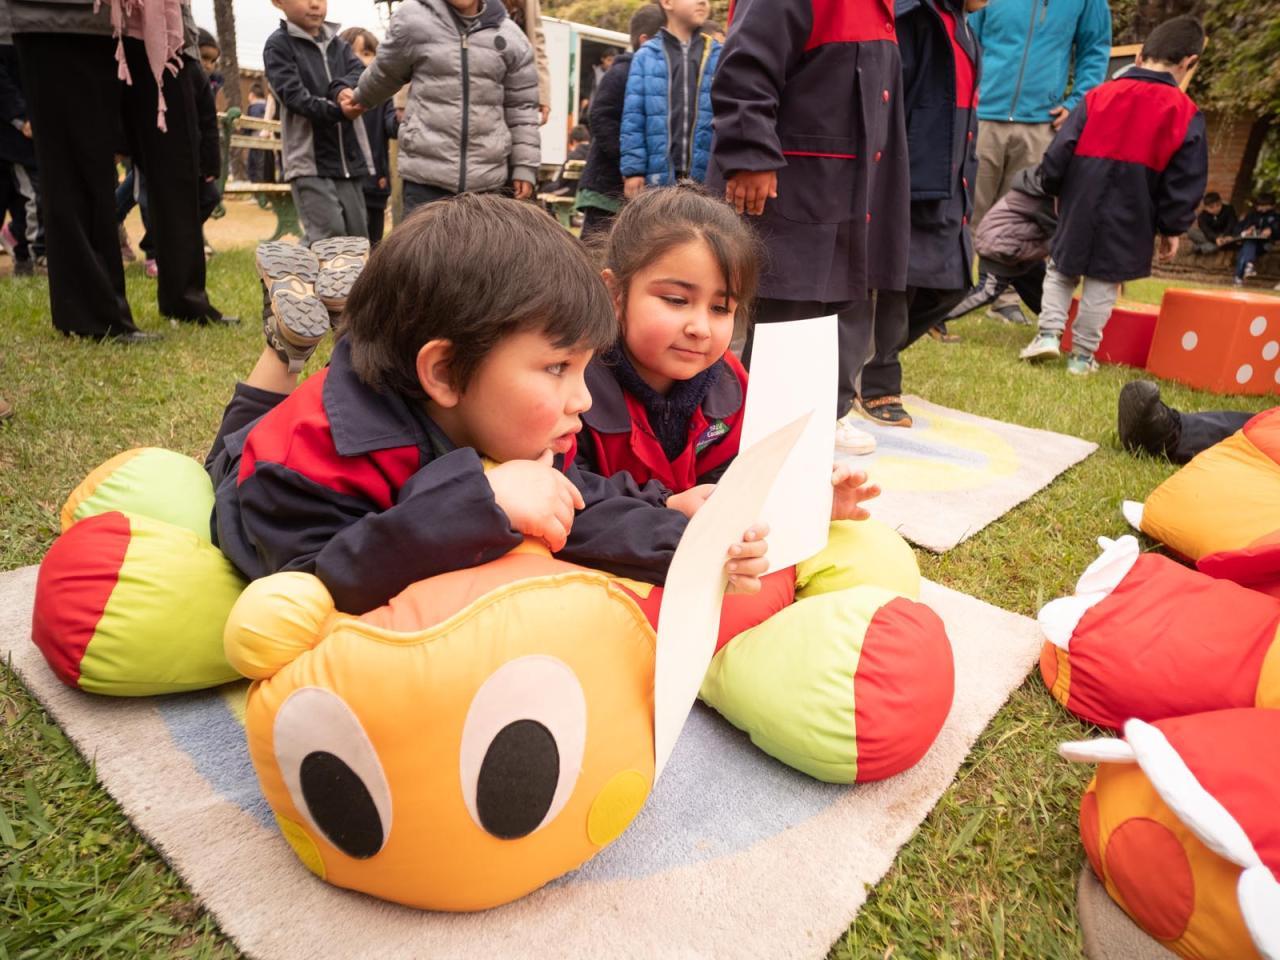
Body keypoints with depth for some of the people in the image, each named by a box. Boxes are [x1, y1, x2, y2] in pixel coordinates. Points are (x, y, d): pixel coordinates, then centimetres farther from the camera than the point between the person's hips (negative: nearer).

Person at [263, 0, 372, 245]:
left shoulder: (337, 42, 17)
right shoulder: (278, 45, 0)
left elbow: (361, 73, -1)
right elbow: (293, 95, -13)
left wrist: (344, 89, -23)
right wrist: (338, 111, -27)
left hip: (349, 156, 5)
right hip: (309, 158, -5)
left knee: (356, 236, 6)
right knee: (327, 235, -16)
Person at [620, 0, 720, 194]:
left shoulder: (719, 57, 9)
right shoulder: (646, 56, 5)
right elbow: (633, 118, 2)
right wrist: (633, 169, -5)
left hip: (708, 177, 1)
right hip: (659, 176, -1)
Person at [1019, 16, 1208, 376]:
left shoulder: (1098, 96, 0)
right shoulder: (1186, 114, -1)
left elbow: (1058, 153, 1)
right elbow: (1185, 183, -1)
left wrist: (1052, 188, 17)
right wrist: (1172, 229, 8)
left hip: (1079, 210, 1)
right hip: (1129, 224, -1)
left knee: (1060, 272, 17)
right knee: (1103, 286, 6)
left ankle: (1049, 333, 3)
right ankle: (1082, 355, 8)